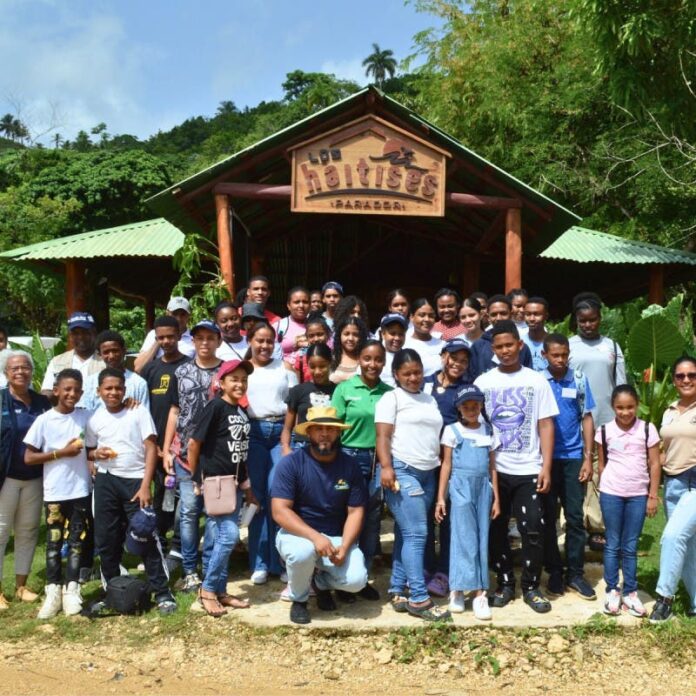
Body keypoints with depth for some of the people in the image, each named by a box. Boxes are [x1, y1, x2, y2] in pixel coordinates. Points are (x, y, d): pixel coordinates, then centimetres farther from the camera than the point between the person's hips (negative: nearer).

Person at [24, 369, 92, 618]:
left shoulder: (86, 417, 1)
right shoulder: (44, 420, -5)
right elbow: (29, 458, -5)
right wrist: (61, 452, -14)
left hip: (81, 490, 2)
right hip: (54, 492, -1)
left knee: (76, 541, 6)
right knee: (54, 542, 6)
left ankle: (71, 590, 14)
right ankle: (53, 591, 15)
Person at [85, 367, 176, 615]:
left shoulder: (139, 413, -3)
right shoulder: (94, 419, 6)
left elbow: (151, 449, -6)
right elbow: (88, 451, 17)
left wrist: (145, 486, -13)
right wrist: (96, 454, -8)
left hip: (135, 480, -3)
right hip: (105, 482, 4)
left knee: (147, 537, -4)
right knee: (106, 539, 8)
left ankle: (162, 592, 2)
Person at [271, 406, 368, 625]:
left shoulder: (350, 466, -4)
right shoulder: (291, 463, -13)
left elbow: (355, 511, -3)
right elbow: (279, 511, -19)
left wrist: (344, 547, -20)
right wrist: (315, 537, -31)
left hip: (337, 537, 3)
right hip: (298, 533, -3)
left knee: (356, 580, -21)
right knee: (303, 551, -37)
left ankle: (322, 581, 17)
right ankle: (299, 600, -3)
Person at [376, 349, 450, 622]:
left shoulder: (430, 400, 22)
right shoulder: (391, 398, 1)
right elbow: (383, 436, -8)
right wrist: (386, 467, -21)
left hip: (428, 473, 7)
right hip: (402, 471, -7)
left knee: (406, 534, 8)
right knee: (416, 533, -12)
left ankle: (397, 592, 13)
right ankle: (419, 599, -10)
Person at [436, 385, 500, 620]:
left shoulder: (488, 431, 12)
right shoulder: (452, 430, 2)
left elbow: (492, 467, 13)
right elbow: (446, 465, 0)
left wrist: (496, 497, 9)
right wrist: (441, 498, -4)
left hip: (483, 488, 4)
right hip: (461, 487, -3)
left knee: (482, 538, 3)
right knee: (464, 537, -6)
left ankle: (479, 592, 6)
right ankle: (459, 590, -2)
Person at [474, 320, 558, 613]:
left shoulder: (536, 381, 2)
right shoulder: (482, 382, 3)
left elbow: (545, 425, 1)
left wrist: (546, 467, -6)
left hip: (528, 470, -1)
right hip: (493, 470, 1)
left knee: (533, 529, -3)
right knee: (496, 530, 8)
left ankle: (531, 587, 13)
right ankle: (504, 584, 22)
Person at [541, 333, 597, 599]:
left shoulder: (579, 379, 1)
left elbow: (587, 418, 4)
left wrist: (588, 458, -1)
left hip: (573, 458, 1)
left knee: (575, 516, 4)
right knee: (548, 517, 7)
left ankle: (575, 573, 14)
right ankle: (554, 572, 18)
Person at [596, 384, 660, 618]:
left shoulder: (647, 430, -3)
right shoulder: (604, 431, -2)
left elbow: (654, 464, 0)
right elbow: (602, 464, 7)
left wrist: (653, 496, -2)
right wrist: (605, 489, 5)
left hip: (638, 495, 0)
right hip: (611, 494, 0)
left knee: (630, 546, 7)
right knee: (613, 544, 7)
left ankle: (630, 592, 16)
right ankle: (612, 591, 15)